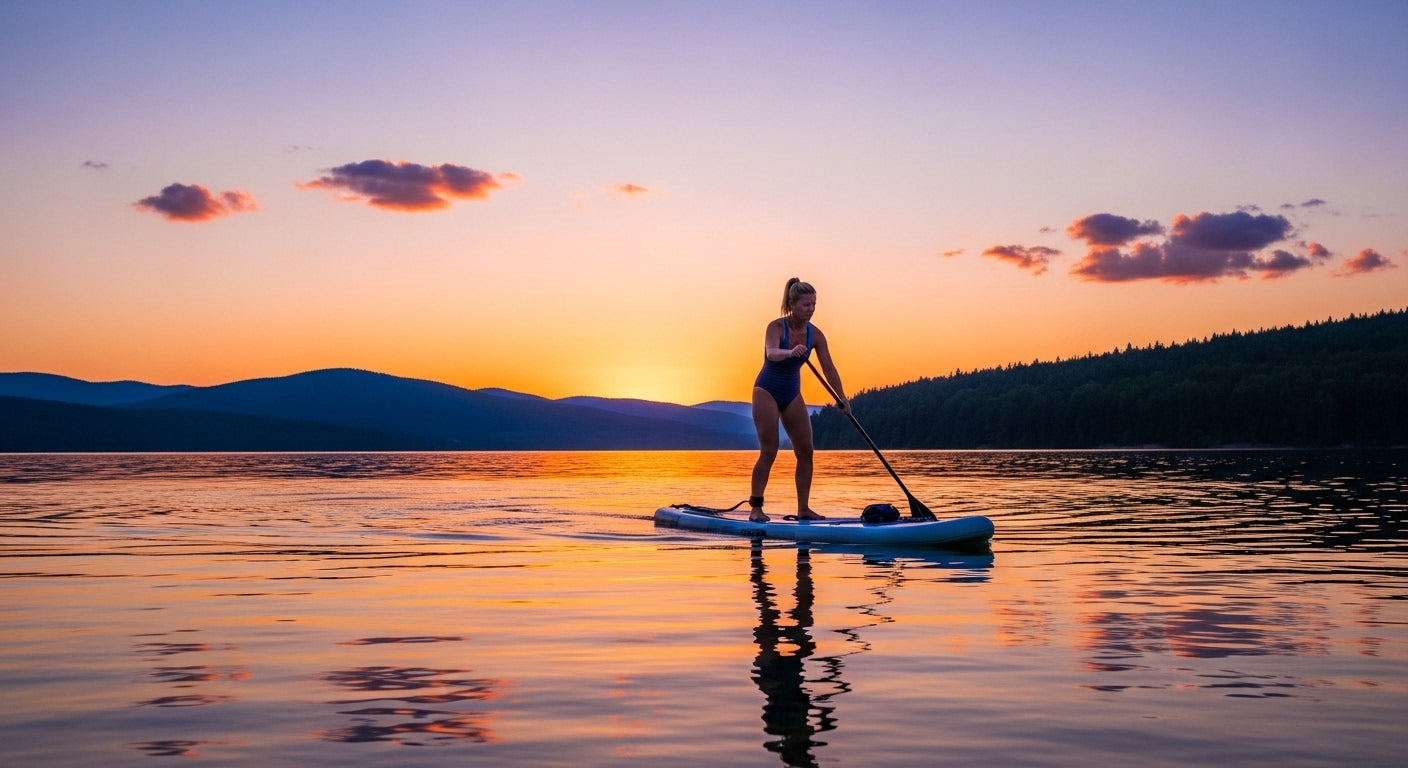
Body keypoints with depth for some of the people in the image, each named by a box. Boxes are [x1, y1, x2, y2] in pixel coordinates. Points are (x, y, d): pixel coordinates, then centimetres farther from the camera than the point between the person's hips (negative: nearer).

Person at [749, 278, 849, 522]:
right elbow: (772, 353, -39)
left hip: (792, 394, 6)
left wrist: (842, 398, -15)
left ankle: (803, 509, 6)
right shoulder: (776, 327, -19)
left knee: (805, 451, 0)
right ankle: (755, 507, -3)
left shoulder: (815, 335, -5)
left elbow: (828, 368, -6)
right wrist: (791, 352, -60)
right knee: (769, 452, -11)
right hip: (767, 391, -6)